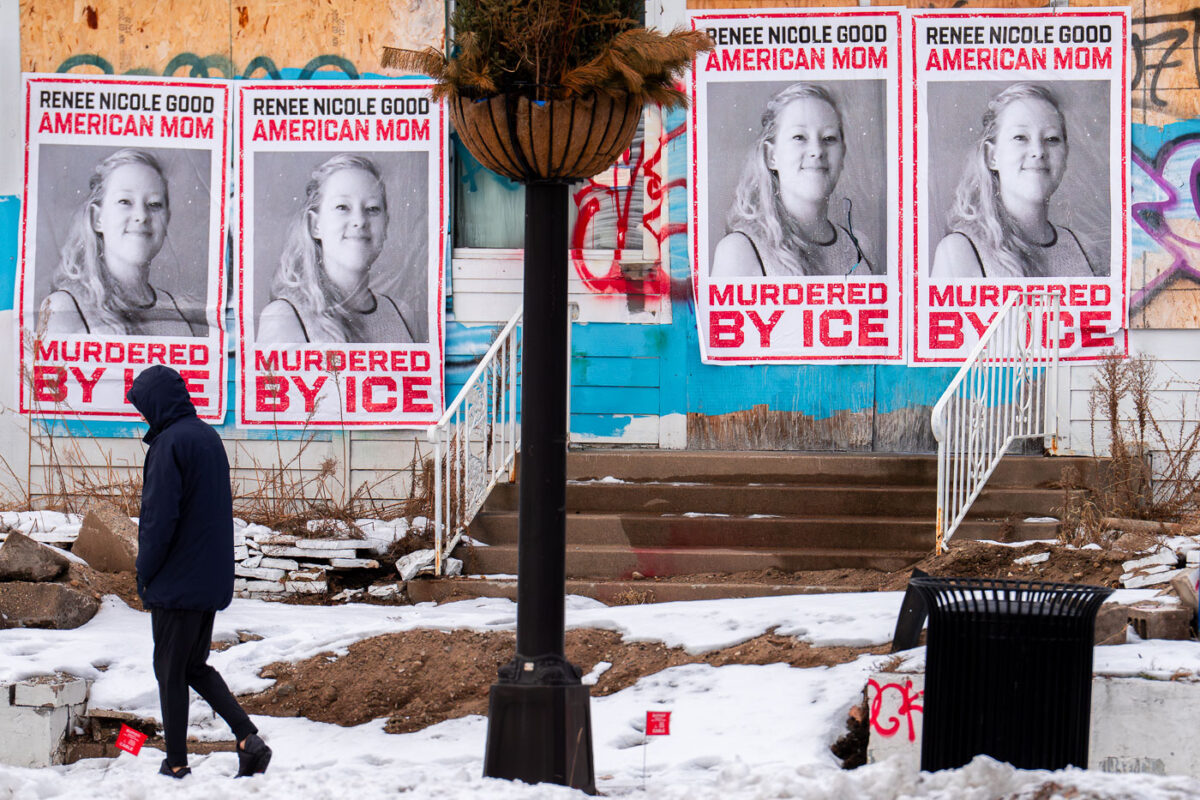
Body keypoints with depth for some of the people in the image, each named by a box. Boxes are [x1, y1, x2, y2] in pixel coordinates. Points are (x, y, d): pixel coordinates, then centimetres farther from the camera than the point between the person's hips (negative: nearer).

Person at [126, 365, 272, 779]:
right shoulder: (209, 437, 11)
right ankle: (248, 738, 3)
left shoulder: (170, 444, -17)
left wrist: (144, 573, -8)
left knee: (170, 672, 3)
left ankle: (176, 764, 9)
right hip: (213, 581, 8)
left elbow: (159, 517, -21)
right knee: (195, 667, 17)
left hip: (176, 583, -8)